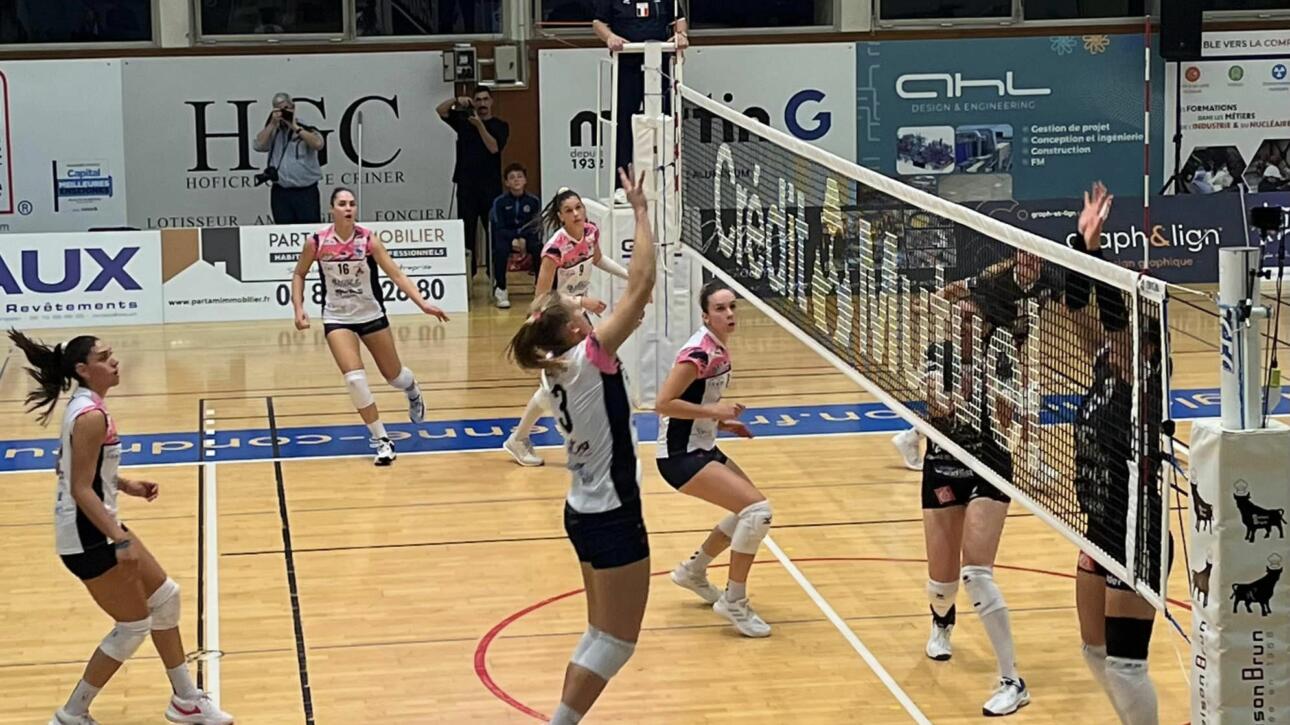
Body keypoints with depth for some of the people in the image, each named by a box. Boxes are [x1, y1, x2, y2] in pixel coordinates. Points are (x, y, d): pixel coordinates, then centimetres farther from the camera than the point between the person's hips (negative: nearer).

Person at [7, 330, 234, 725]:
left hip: (97, 528, 10)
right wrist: (121, 541, -28)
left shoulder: (85, 407, 8)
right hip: (87, 536, -10)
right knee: (134, 625, 2)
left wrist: (125, 485, 15)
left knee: (165, 595, 18)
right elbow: (81, 490, -26)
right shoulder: (91, 416, -23)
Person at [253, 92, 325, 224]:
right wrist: (273, 124, -5)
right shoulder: (272, 131, 14)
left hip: (306, 191, -3)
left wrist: (295, 127, -13)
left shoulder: (306, 128, 3)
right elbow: (258, 145, -1)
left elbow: (318, 144, -15)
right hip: (280, 193, 3)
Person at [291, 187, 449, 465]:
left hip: (371, 315, 1)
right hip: (337, 319, -1)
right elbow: (299, 275, 5)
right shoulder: (316, 242, -13)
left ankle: (414, 394, 52)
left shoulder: (368, 240, -15)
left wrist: (423, 303, -28)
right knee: (354, 377, -18)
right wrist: (299, 309, -6)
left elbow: (396, 275, -17)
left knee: (393, 374, 13)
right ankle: (381, 440, -5)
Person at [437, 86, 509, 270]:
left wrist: (480, 125, -16)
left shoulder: (500, 126, 6)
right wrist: (456, 101, -12)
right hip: (466, 185, 1)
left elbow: (494, 147, -9)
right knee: (466, 231, -1)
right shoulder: (463, 120, 12)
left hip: (490, 186, -1)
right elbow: (441, 110, 3)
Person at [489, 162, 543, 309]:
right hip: (505, 235, -1)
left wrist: (523, 240, -21)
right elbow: (499, 227, -9)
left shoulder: (533, 201, -2)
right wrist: (513, 240, -26)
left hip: (527, 236, 1)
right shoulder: (499, 202, -5)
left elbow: (535, 226, -3)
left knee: (538, 248, -30)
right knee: (501, 249, -34)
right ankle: (500, 289, -25)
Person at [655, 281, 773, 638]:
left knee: (751, 511, 19)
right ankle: (734, 601, -8)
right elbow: (663, 403, -27)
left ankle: (693, 571, 35)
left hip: (702, 447, 10)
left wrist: (723, 421, 5)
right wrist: (713, 411, -24)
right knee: (757, 508, -18)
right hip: (681, 456, -10)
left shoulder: (720, 348, 6)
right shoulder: (699, 351, -22)